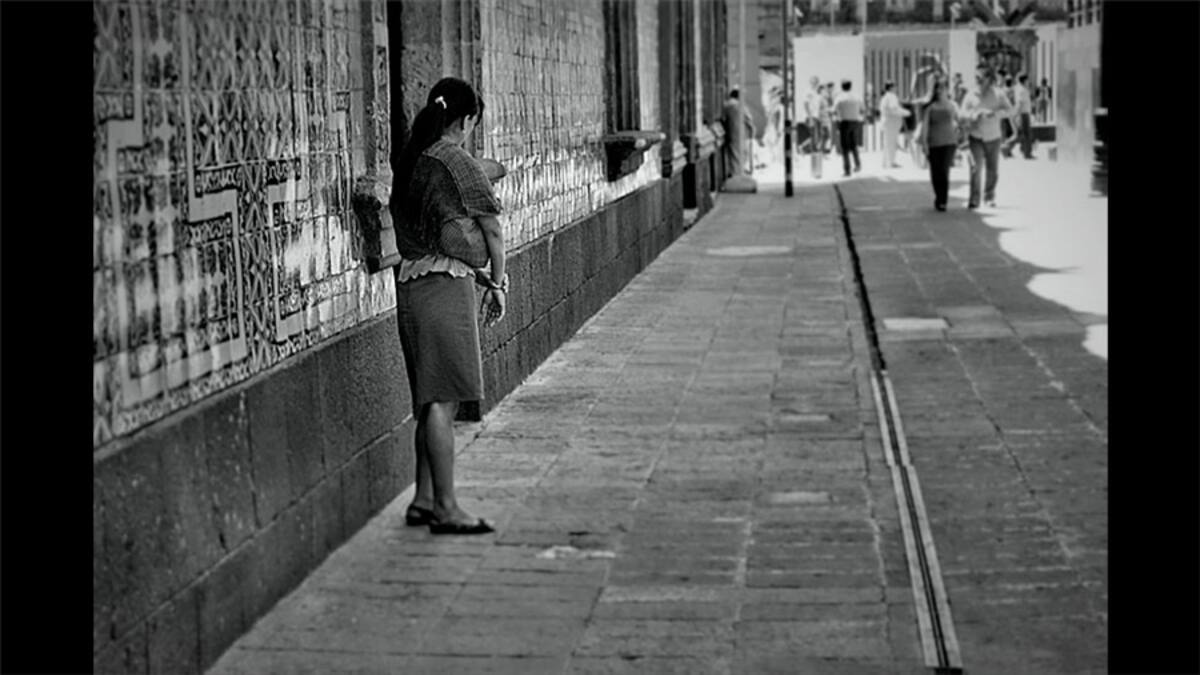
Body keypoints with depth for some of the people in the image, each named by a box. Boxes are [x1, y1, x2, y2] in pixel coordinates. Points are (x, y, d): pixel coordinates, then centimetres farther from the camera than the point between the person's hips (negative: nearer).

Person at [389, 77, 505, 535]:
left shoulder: (409, 162, 12)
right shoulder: (455, 162, -11)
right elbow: (491, 230, -8)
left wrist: (478, 275, 16)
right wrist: (498, 283, 5)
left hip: (409, 284, 8)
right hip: (444, 287, -8)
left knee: (430, 400, 14)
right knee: (442, 399, -5)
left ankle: (423, 500, 19)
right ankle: (445, 508, -1)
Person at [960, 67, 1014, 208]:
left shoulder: (997, 95, 1)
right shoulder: (971, 96, 0)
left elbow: (1009, 109, -5)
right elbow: (964, 113, -6)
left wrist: (995, 113, -23)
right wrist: (975, 114, -26)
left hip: (993, 137, 2)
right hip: (976, 137, -2)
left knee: (993, 169, 8)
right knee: (976, 167, -14)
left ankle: (989, 196, 27)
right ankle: (974, 199, -14)